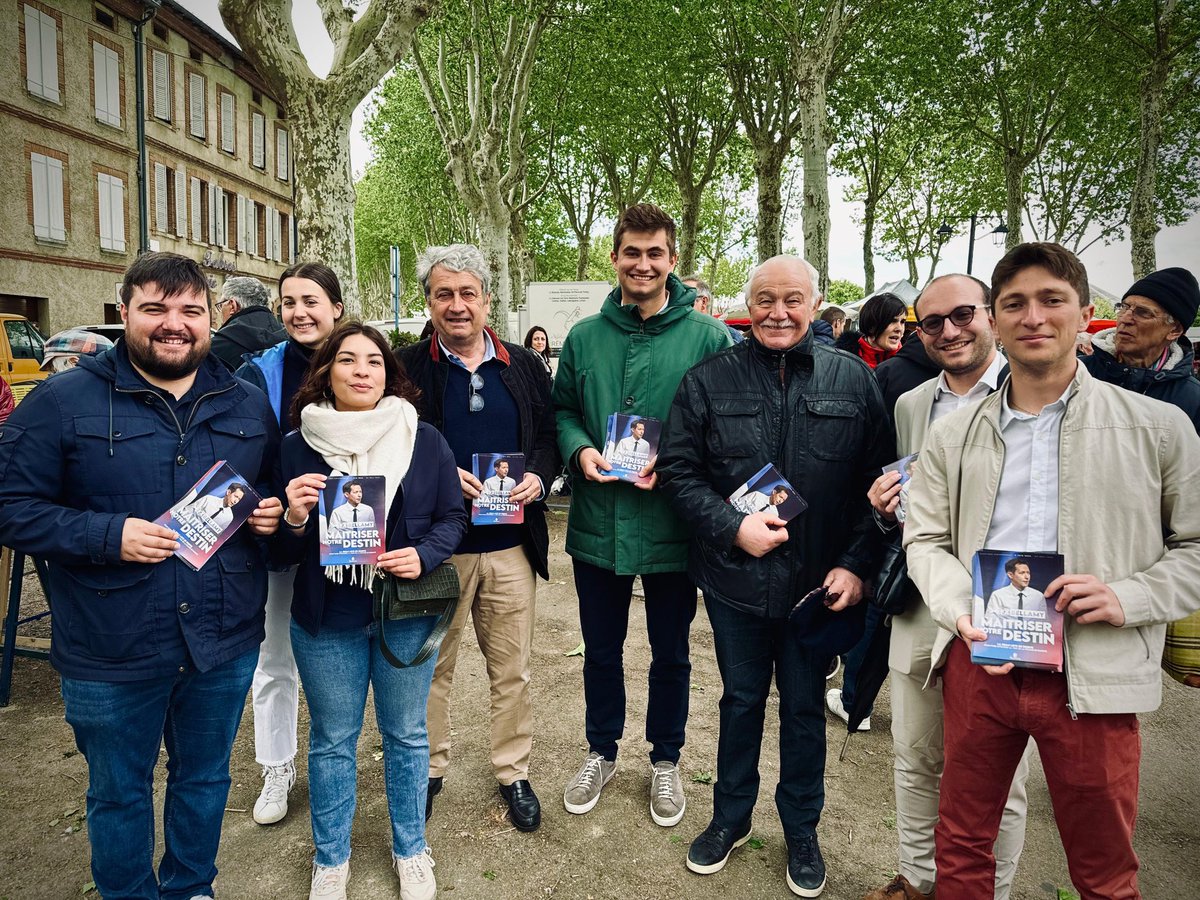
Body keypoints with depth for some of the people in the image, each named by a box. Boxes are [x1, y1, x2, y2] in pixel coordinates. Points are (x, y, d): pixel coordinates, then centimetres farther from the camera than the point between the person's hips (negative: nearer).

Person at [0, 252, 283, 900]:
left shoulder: (248, 405, 3)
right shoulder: (64, 401, -8)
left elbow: (275, 490, 14)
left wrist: (270, 513, -8)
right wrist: (110, 534, -22)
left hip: (224, 644, 3)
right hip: (112, 652, -2)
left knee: (205, 779, 22)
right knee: (119, 793, 18)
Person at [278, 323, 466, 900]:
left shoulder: (424, 441, -3)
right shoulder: (297, 447, -4)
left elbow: (452, 516, 1)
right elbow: (282, 551, 0)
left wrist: (423, 555, -18)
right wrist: (295, 522, -22)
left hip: (407, 615, 1)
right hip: (326, 619, 0)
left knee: (406, 735, 16)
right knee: (331, 740, 15)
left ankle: (411, 851, 39)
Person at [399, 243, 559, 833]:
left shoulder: (524, 367, 6)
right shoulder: (407, 367, -1)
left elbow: (548, 437, 10)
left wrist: (537, 478, -10)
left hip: (510, 545, 2)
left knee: (511, 669, 13)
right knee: (432, 666, 14)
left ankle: (513, 772, 32)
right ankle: (429, 768, 35)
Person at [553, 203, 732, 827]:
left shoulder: (707, 337, -7)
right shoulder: (584, 337, 3)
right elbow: (562, 411, 10)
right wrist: (579, 449, -11)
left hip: (673, 528, -2)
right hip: (598, 525, 2)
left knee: (670, 653, 16)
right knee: (601, 651, 19)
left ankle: (665, 761, 40)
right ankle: (601, 753, 42)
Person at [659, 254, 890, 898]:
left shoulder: (853, 381, -3)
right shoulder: (710, 379, -4)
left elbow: (877, 483, -2)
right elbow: (677, 470, -4)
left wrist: (855, 565, -10)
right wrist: (734, 527, -16)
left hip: (820, 582, 0)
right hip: (735, 578, 0)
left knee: (804, 707, 17)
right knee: (741, 700, 18)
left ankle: (801, 831, 40)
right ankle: (731, 818, 41)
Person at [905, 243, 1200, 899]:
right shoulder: (952, 434, 6)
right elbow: (926, 540, 8)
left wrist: (1127, 596, -13)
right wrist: (961, 612, -10)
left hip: (1093, 674, -1)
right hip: (979, 663, 2)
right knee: (961, 847, 16)